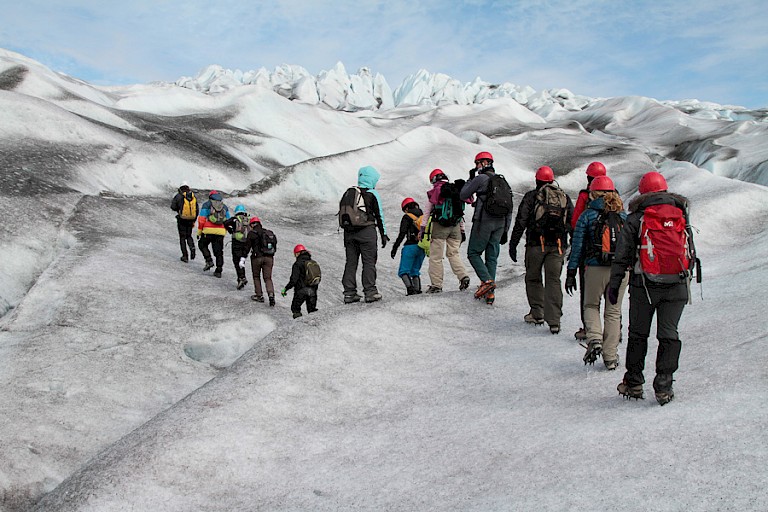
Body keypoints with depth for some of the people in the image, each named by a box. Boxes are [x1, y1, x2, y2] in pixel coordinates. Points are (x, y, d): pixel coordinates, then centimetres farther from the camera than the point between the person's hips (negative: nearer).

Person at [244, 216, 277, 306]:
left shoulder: (252, 233, -2)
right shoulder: (270, 233, 13)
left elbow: (247, 247, -6)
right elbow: (275, 246, 16)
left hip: (257, 257, -4)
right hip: (269, 258, 4)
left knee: (256, 277, 15)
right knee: (268, 278, 6)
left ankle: (259, 296, 15)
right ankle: (271, 294, -16)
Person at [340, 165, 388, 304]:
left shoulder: (348, 192, 10)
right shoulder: (372, 194, -4)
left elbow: (341, 212, 11)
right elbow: (379, 216, -3)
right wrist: (384, 234, 2)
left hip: (349, 231, 5)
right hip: (367, 231, -5)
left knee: (351, 262, 8)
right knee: (369, 261, 1)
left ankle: (349, 293, 8)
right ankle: (370, 291, -2)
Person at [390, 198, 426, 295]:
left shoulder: (407, 217, -2)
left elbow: (402, 234, -10)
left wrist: (395, 248, -7)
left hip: (411, 247, -6)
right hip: (422, 248, 6)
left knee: (403, 271, -3)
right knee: (415, 271, 16)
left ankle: (410, 288, -24)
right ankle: (418, 290, 3)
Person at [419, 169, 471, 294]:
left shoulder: (433, 192, -2)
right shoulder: (456, 191, 12)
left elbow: (427, 212, -1)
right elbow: (460, 213, 15)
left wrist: (422, 229, 3)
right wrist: (462, 230, 19)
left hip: (439, 227, -4)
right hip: (455, 227, 4)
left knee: (436, 256, 1)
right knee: (453, 253, 13)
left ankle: (436, 285, -1)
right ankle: (463, 276, -7)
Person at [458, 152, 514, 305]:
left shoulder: (480, 178, -7)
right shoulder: (503, 181, 14)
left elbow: (463, 196, -1)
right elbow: (509, 208, 15)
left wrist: (470, 180, 12)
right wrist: (505, 231, 19)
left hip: (483, 222, -6)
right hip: (500, 223, 6)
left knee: (473, 253, 6)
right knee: (492, 256, 9)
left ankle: (487, 281, -12)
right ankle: (490, 293, 6)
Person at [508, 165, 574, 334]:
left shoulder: (531, 196, 2)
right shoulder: (565, 198, 13)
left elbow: (520, 222, -2)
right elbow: (573, 223, 14)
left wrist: (513, 244, 2)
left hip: (536, 244, -2)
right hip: (558, 246, 3)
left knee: (533, 278, 14)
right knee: (553, 281, 2)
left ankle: (537, 314, 19)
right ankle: (554, 321, -5)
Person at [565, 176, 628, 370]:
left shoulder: (587, 215, 0)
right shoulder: (624, 216, 9)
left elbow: (577, 246, -2)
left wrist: (571, 273, 2)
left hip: (595, 268, -2)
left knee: (591, 306, 18)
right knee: (613, 312, 11)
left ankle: (594, 339, -8)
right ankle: (611, 358, 12)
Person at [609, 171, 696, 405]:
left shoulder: (635, 219, 0)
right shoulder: (682, 217, 10)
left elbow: (622, 256, -3)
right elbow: (691, 253, 13)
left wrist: (614, 284, 1)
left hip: (645, 286, -2)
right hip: (677, 285, 2)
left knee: (638, 334, 9)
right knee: (669, 335, 7)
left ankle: (634, 383, 15)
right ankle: (664, 386, 4)